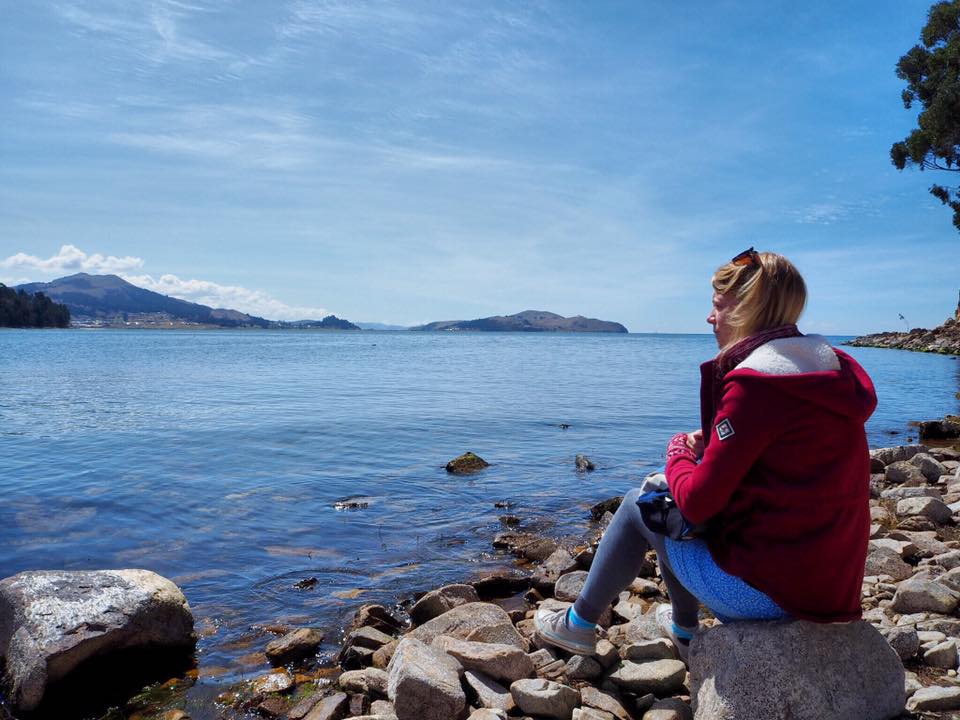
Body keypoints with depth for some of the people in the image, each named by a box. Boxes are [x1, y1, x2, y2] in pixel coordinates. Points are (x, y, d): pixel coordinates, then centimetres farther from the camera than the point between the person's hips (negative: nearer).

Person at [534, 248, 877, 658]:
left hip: (768, 589, -8)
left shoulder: (754, 382, -22)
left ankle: (579, 624, 30)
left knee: (637, 505, 10)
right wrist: (714, 444, 5)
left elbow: (697, 503, -19)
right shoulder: (833, 366, 6)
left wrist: (678, 451, 1)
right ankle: (684, 631, 41)